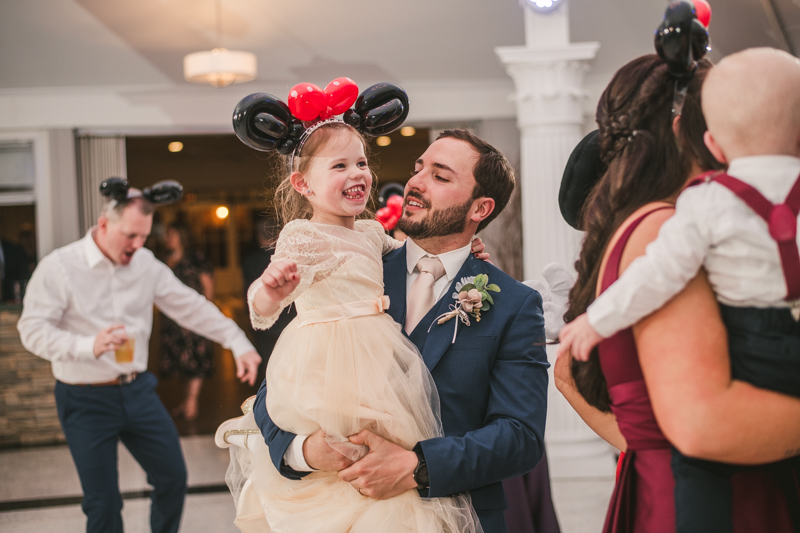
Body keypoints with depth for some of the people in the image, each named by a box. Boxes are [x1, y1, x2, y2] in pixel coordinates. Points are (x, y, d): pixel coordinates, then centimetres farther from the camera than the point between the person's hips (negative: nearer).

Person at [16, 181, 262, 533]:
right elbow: (32, 329, -18)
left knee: (173, 478, 10)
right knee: (103, 502, 3)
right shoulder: (59, 267, -12)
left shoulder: (146, 264, 2)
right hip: (86, 401, -5)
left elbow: (190, 306, 6)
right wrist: (89, 346, -34)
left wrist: (238, 343, -1)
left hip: (138, 391, 5)